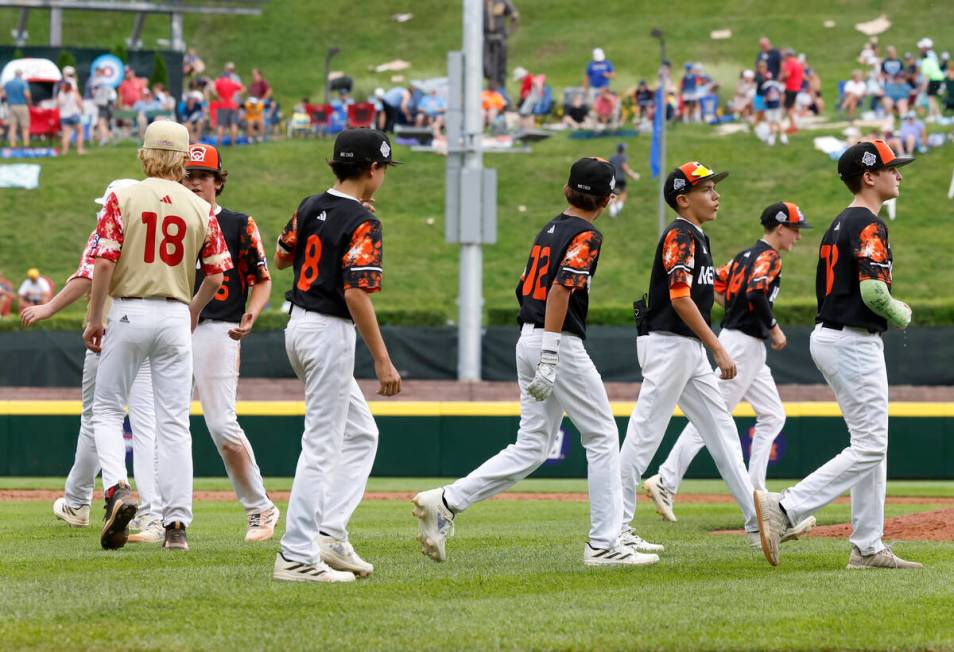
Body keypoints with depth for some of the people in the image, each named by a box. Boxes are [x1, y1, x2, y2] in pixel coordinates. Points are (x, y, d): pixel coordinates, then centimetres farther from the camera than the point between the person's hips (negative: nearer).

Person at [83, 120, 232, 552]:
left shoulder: (122, 199, -5)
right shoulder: (200, 209, 3)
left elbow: (103, 263, -11)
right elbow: (216, 276, 4)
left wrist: (94, 320, -3)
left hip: (128, 312, -2)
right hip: (176, 316, 2)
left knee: (107, 409, 11)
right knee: (174, 423, 5)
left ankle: (117, 489, -14)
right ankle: (176, 523, 1)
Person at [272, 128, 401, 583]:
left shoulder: (310, 208, 7)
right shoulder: (362, 223, -16)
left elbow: (281, 258, 22)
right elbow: (356, 293, -23)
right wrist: (382, 360, -21)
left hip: (297, 326, 9)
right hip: (330, 334, -9)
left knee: (360, 434, 19)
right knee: (321, 446, -5)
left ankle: (330, 535, 11)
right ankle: (296, 557, -6)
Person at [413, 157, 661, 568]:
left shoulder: (549, 230, 16)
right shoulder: (586, 236, -10)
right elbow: (560, 290, -21)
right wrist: (549, 361, -25)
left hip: (528, 340, 8)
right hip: (560, 345, -8)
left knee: (532, 446, 8)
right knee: (602, 437, 2)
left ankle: (444, 503, -2)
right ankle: (604, 544, 2)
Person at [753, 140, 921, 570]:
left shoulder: (839, 225, 16)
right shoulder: (868, 225, -14)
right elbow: (872, 290, -25)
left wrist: (890, 312, 12)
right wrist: (900, 315, -5)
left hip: (829, 337, 10)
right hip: (855, 342, -10)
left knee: (871, 446, 12)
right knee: (869, 449, -10)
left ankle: (868, 547, 12)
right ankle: (784, 509, -18)